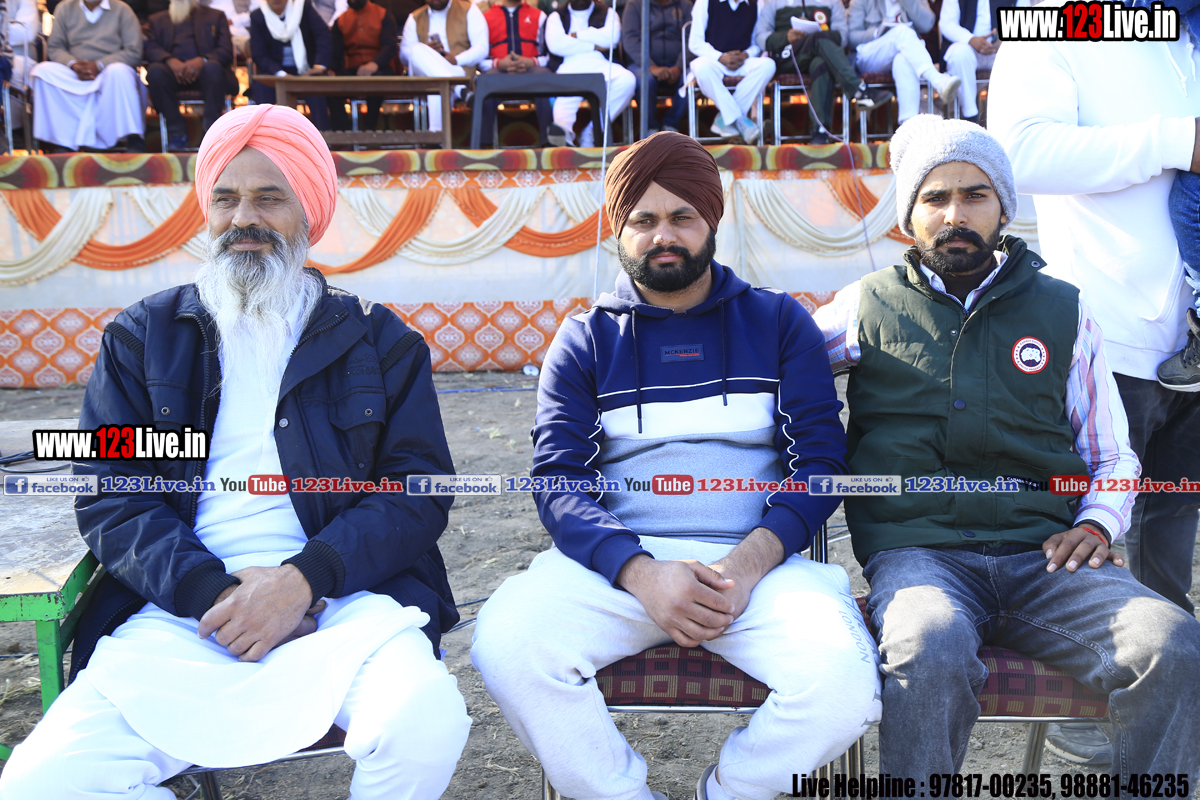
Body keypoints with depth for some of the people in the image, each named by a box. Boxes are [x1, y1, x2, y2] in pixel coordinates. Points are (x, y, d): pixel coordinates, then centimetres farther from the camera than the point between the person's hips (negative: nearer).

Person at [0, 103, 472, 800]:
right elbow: (108, 497, 7)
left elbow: (419, 490, 3)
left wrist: (304, 579, -13)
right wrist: (209, 589, -12)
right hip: (180, 612, 1)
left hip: (342, 602, -1)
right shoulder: (142, 337, 15)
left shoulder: (379, 341, 11)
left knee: (425, 723, -31)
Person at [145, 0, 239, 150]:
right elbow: (151, 49, 8)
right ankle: (177, 130, -26)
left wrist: (202, 60, -16)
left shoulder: (215, 16, 22)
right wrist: (170, 61, -16)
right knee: (155, 71, -32)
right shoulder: (158, 19, 27)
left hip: (202, 70, -1)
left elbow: (226, 51, 6)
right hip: (174, 71, 1)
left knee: (213, 67, -36)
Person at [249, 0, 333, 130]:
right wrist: (280, 74, -23)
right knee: (260, 86, -30)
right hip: (276, 73, 1)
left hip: (305, 72, -1)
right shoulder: (257, 16, 2)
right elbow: (260, 56, -4)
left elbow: (323, 35, -9)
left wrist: (320, 65, -27)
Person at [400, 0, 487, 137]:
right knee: (417, 50, -33)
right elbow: (404, 54, 11)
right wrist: (425, 51, -11)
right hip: (424, 75, 2)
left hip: (459, 71, -2)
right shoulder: (415, 18, 21)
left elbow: (482, 48, 1)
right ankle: (461, 90, -45)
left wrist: (456, 60, -16)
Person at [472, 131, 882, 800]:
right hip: (617, 562, 1)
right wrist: (643, 574, -16)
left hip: (761, 561, 0)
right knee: (506, 639, -28)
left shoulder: (779, 323, 14)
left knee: (844, 682, -29)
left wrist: (746, 565, -13)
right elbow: (559, 485, 3)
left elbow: (820, 461, 4)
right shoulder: (585, 341, 14)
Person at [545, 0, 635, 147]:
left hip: (602, 66, 1)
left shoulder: (607, 12, 24)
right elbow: (555, 44, 0)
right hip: (569, 68, -1)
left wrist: (575, 35, 4)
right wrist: (594, 46, 1)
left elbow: (612, 37, 1)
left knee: (627, 79, -32)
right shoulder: (556, 16, 22)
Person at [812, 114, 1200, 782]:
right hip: (916, 550, -2)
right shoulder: (870, 306, 15)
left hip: (1044, 553, 2)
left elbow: (1113, 457, 23)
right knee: (932, 655, -36)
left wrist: (1096, 525, 3)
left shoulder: (1063, 309, 18)